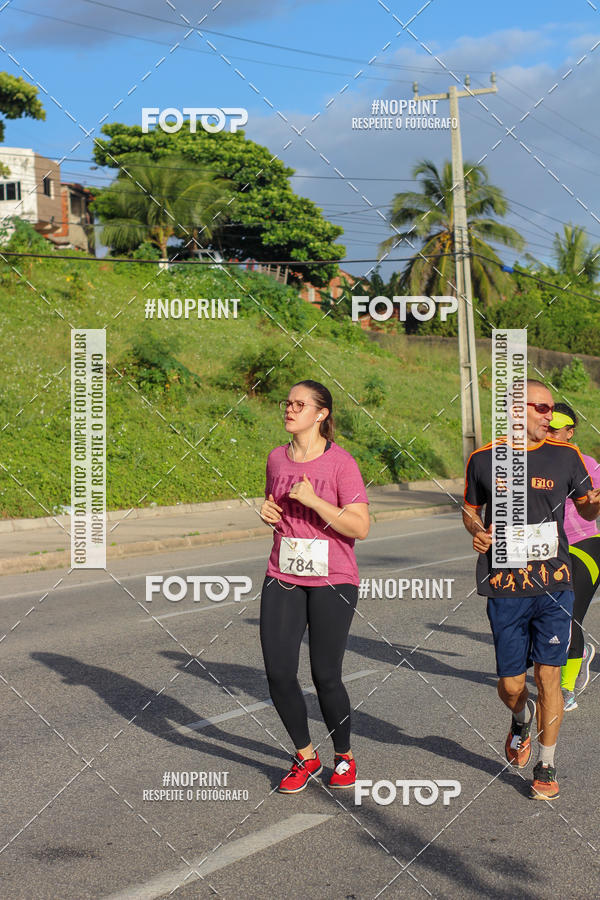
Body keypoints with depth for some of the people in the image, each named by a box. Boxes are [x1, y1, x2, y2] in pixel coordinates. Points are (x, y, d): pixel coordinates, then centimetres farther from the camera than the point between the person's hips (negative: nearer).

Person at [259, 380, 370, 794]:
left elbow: (360, 527, -14)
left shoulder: (341, 463, -10)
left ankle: (344, 756, 24)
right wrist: (267, 511, 2)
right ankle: (306, 757, 18)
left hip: (332, 581, -5)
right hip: (284, 578, 5)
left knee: (326, 677, 0)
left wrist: (313, 500, -22)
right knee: (278, 673, -3)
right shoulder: (277, 459, 8)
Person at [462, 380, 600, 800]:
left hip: (553, 586, 0)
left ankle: (547, 766, 15)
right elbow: (470, 509, 17)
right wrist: (477, 532, -5)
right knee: (511, 685, 3)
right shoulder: (483, 460, 3)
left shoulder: (565, 455, 4)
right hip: (505, 589, 0)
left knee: (548, 675, -2)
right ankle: (522, 720, 40)